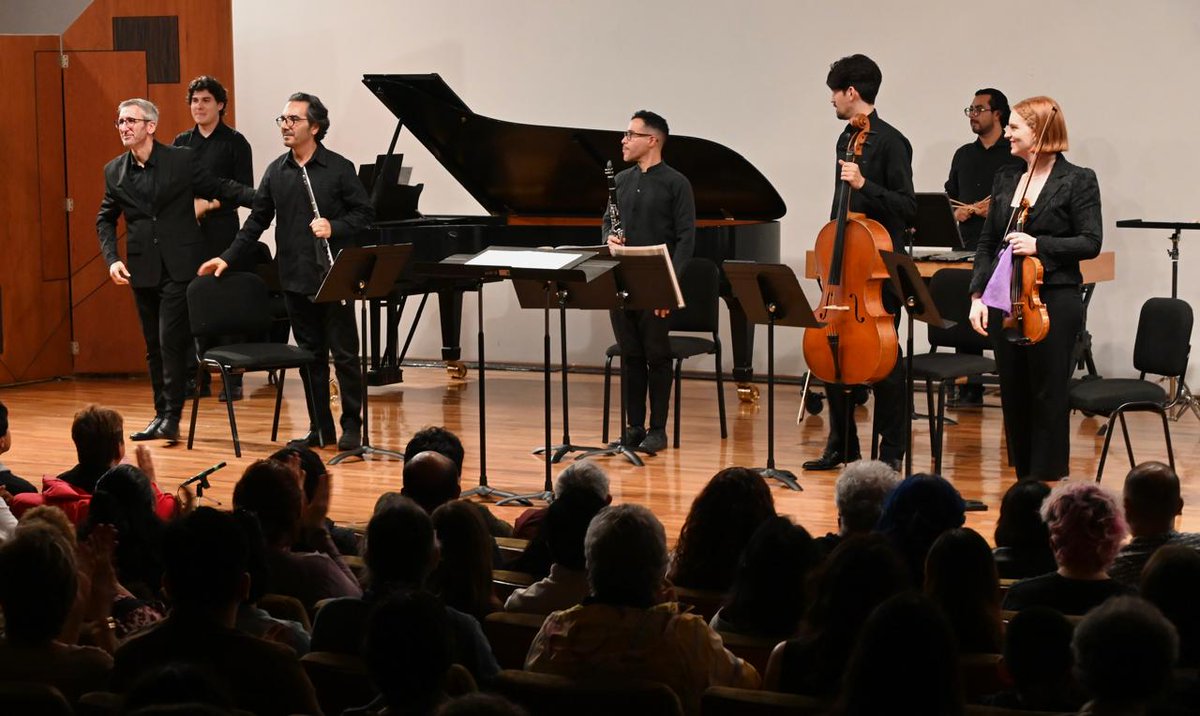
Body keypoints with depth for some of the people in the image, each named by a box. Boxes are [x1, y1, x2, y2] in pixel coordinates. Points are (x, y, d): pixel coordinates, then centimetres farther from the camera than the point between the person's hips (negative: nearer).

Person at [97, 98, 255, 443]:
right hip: (143, 269, 4)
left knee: (172, 341, -10)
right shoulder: (114, 172, 7)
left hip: (179, 266, -4)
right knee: (154, 346, 9)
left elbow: (221, 189, 2)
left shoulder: (181, 160, -3)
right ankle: (161, 414, 18)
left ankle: (172, 416, -6)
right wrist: (112, 259, 2)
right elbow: (105, 220, 17)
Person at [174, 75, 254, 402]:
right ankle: (197, 377, 9)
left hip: (222, 231, -4)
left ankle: (232, 380, -1)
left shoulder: (234, 142, 0)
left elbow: (244, 190, -6)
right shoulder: (181, 143, 13)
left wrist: (208, 204, -16)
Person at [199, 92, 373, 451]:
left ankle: (352, 427, 8)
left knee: (344, 354, 0)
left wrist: (334, 227, -19)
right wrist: (229, 258, 7)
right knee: (310, 355, 9)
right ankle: (320, 428, 16)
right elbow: (257, 220, 13)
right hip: (295, 281, 5)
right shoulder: (276, 172, 9)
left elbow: (365, 214, -3)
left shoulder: (339, 168, -4)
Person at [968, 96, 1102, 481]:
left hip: (1054, 302, -6)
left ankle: (1048, 481, 7)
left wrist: (1039, 244, -20)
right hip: (1005, 302, 6)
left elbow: (1090, 243, -9)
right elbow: (987, 242, 14)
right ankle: (1024, 480, 19)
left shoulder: (1078, 181, -4)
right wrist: (978, 294, 4)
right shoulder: (1006, 179, 13)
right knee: (1014, 395, 10)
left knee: (1048, 396, -1)